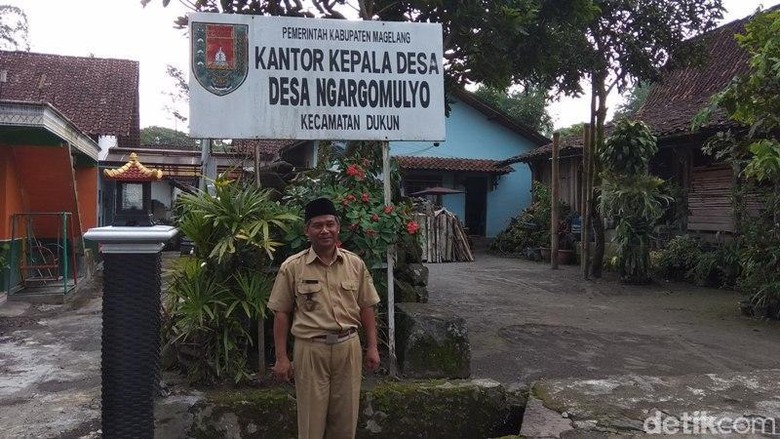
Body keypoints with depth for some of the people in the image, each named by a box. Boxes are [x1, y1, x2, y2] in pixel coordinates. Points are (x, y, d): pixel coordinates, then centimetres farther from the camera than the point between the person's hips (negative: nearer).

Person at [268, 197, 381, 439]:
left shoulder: (355, 263, 2)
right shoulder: (292, 267, -5)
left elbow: (365, 307, 8)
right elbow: (281, 313, -2)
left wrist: (372, 347, 5)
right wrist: (281, 357, -4)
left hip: (348, 346, 3)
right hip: (311, 349, -2)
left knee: (346, 418, 13)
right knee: (312, 420, 8)